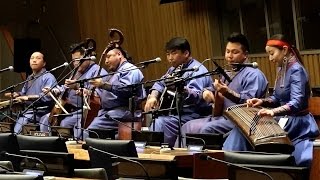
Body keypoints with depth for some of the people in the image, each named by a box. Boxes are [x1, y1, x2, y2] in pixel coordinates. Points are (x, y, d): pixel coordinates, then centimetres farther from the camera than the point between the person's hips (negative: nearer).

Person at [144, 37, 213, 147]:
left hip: (191, 115, -10)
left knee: (159, 124, -27)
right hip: (173, 113, 10)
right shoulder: (174, 69, 19)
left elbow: (196, 97, -27)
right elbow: (160, 83, 29)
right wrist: (153, 97, 9)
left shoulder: (197, 70, -12)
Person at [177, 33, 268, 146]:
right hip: (220, 116, 9)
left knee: (207, 129, -31)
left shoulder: (253, 74, -6)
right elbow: (212, 90, 32)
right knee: (188, 127, -5)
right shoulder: (229, 74, 24)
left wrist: (229, 93, -34)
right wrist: (207, 92, 7)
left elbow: (250, 102, -20)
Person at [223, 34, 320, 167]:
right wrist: (263, 101, -2)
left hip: (297, 123, -9)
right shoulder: (282, 69, 12)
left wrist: (273, 112, -44)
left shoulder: (296, 70, -18)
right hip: (286, 119, 9)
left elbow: (297, 103, -29)